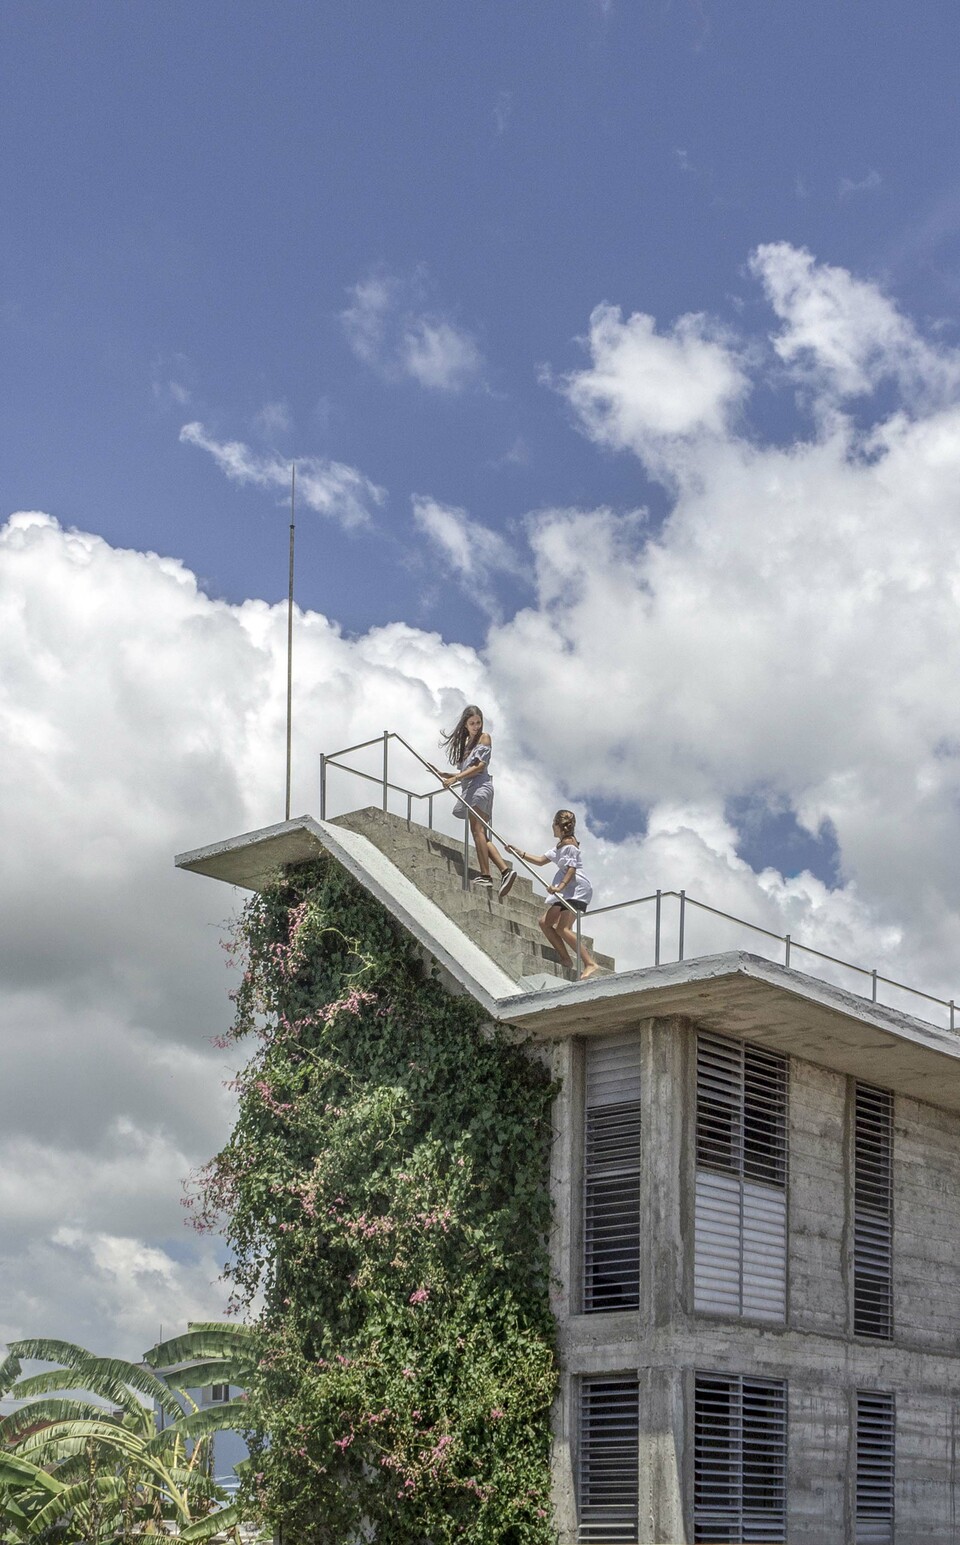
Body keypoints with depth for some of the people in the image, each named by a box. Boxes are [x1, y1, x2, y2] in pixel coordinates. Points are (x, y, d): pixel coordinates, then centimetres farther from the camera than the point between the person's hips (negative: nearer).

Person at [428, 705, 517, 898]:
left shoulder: (484, 737, 6)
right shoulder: (466, 742, 29)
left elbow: (479, 766, -6)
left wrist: (455, 779, -12)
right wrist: (443, 775, 15)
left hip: (480, 785, -8)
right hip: (469, 788, 8)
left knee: (477, 830, -20)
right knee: (483, 837, -3)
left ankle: (485, 876, -28)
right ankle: (505, 870, -13)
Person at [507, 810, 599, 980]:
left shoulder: (568, 842, -7)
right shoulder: (560, 845, 24)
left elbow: (572, 869, -17)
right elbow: (541, 860, 28)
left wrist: (560, 887, -29)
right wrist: (519, 853, 23)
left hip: (578, 888, -11)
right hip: (568, 891, 11)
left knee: (563, 928, -23)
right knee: (545, 922, 9)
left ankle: (590, 963, -30)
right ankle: (567, 960, 8)